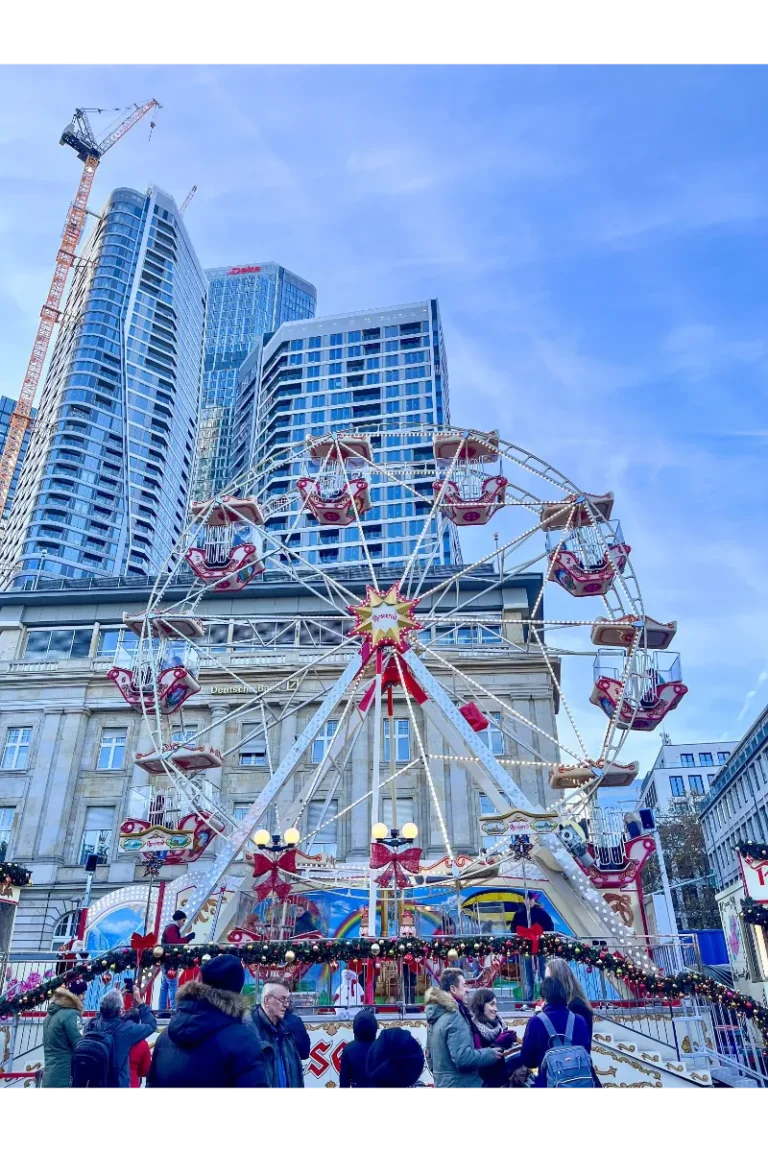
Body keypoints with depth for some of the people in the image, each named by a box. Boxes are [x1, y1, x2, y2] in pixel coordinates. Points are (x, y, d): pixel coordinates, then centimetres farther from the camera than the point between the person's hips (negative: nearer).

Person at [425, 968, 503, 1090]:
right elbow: (463, 1057, -26)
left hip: (443, 1084, 10)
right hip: (461, 1086, -9)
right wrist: (490, 1054, -12)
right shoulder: (454, 1017, -19)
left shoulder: (435, 1016, 10)